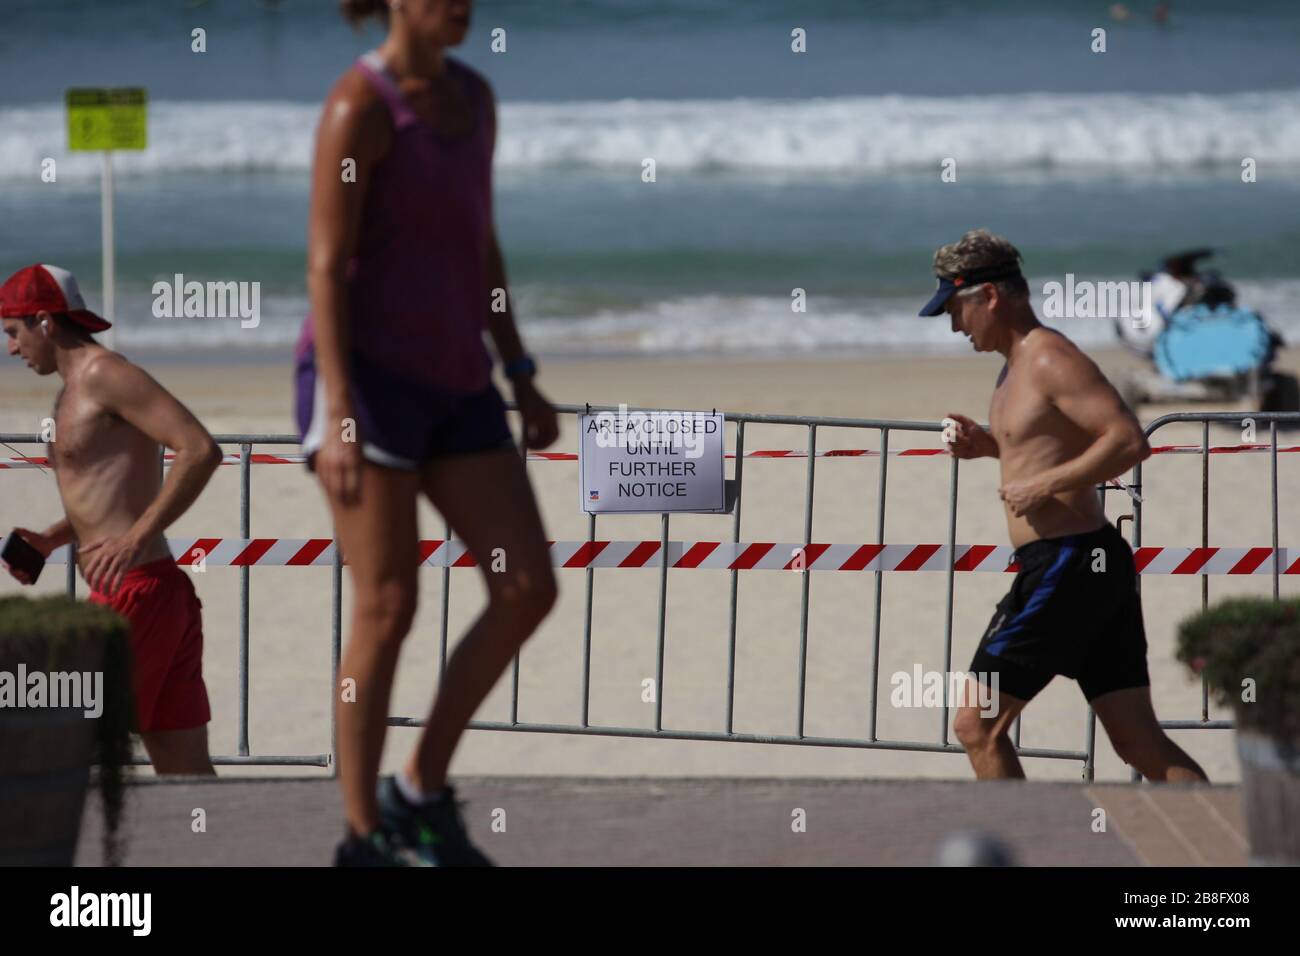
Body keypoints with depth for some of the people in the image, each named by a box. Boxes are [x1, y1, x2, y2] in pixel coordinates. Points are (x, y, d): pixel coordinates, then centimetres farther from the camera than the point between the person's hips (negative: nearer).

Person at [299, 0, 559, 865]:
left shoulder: (473, 96, 12)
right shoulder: (358, 106, -13)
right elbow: (326, 264, -15)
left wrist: (520, 376, 15)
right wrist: (337, 414, -21)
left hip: (452, 384, 8)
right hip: (365, 375, -8)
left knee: (530, 591, -2)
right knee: (389, 610, -7)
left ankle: (422, 792, 12)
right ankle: (365, 842, 5)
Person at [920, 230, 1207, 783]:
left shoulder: (1051, 360, -13)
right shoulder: (1019, 365, 18)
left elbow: (1128, 442, -23)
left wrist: (1043, 485, -20)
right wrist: (989, 446, 17)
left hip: (1066, 565, -10)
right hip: (1096, 569, 10)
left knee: (977, 725, -3)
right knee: (1140, 743, 5)